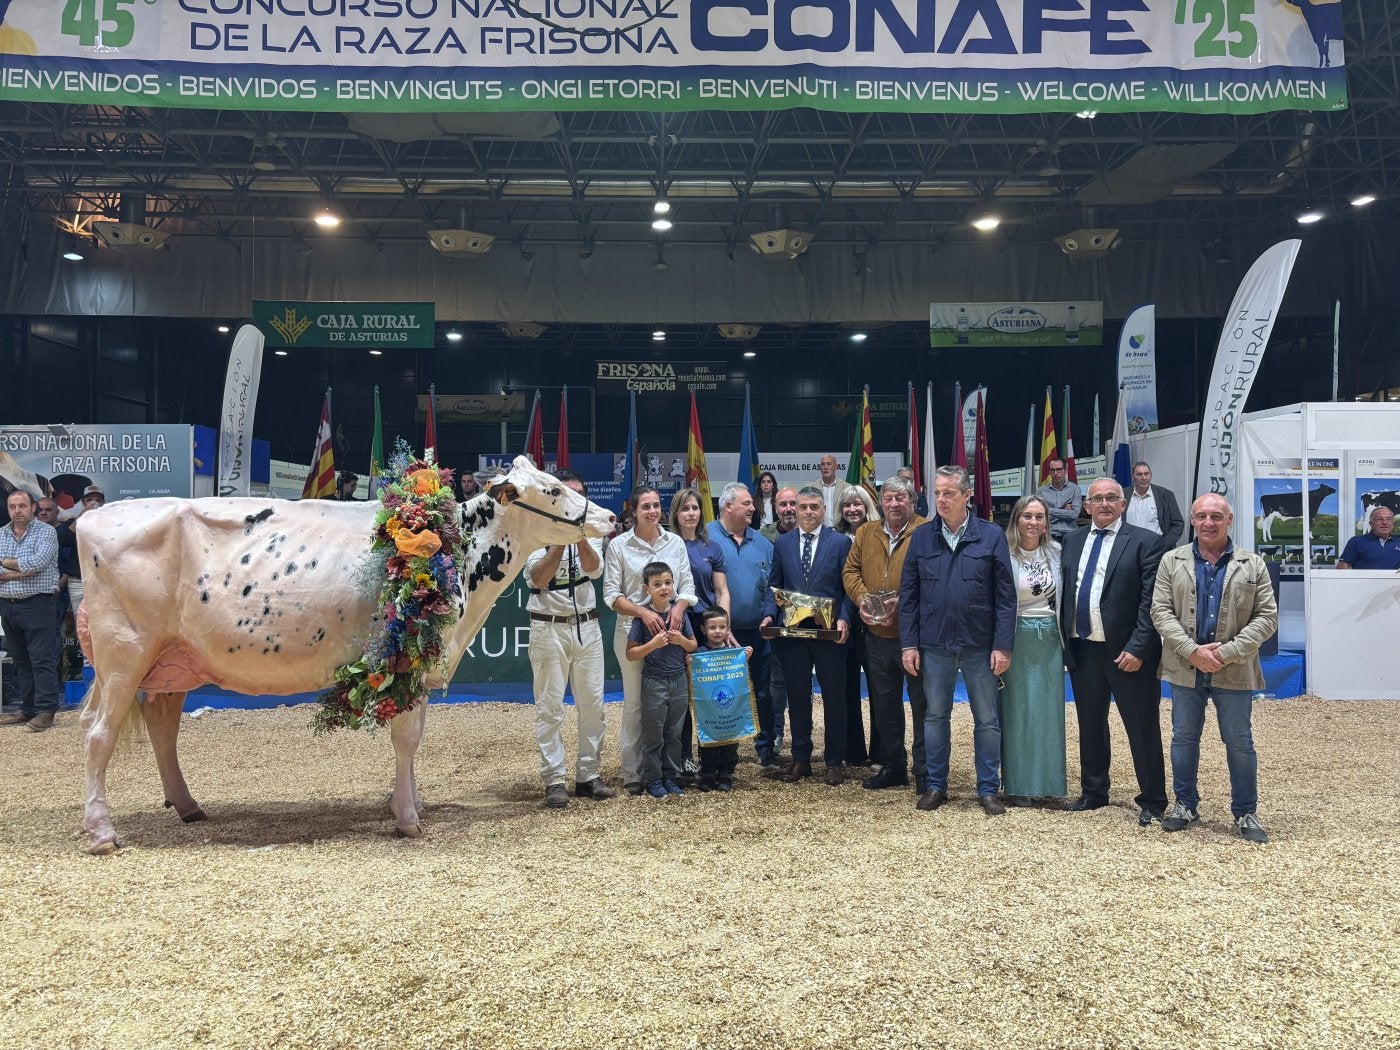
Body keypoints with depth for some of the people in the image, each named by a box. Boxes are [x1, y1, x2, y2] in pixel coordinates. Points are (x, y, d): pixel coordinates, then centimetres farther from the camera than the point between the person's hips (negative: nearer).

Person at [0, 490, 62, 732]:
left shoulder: (46, 532, -3)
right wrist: (22, 572, -14)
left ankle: (46, 710, -5)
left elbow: (39, 561, -18)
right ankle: (28, 708, 19)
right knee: (20, 660, 11)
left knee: (42, 659, -6)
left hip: (38, 605, -6)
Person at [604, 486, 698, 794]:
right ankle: (633, 773, 11)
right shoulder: (618, 545, 0)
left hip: (669, 628, 3)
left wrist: (679, 607, -12)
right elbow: (611, 594, -3)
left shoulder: (675, 542, 9)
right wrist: (644, 612, -16)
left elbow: (687, 584, 9)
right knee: (635, 703, 3)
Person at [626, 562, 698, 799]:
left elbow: (693, 645, 11)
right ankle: (653, 779, 17)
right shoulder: (643, 617, -9)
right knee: (653, 735, 5)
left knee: (674, 733, 12)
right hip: (654, 682, -4)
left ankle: (670, 777, 23)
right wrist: (654, 643, -22)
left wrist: (681, 640, -9)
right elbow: (631, 654, -9)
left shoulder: (680, 612, 2)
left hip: (679, 681, 4)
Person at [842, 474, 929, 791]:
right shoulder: (865, 533, 11)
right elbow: (850, 571, 11)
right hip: (877, 635, 6)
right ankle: (893, 767, 28)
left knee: (923, 705, 4)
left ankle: (926, 772, 14)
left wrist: (903, 607, -22)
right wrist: (861, 600, -7)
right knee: (883, 705, 15)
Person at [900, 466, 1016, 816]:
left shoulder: (991, 536, -4)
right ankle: (936, 786, 24)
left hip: (980, 645, -2)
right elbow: (908, 595, 3)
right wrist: (908, 644, -2)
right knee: (935, 717, 11)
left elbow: (1005, 596, -5)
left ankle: (988, 789, 20)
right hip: (934, 645, 2)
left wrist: (1003, 645, -10)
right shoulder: (921, 537, 1)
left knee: (986, 719, 8)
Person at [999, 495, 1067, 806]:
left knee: (1049, 710, 8)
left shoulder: (1056, 553, 3)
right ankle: (1019, 784, 13)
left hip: (1050, 639, 3)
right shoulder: (1005, 555, -8)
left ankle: (1050, 783, 18)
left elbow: (1063, 597, 12)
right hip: (1017, 638, -3)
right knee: (1018, 710, 4)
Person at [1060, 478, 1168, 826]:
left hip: (1126, 652, -5)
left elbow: (1151, 602, -11)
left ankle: (1152, 801, 18)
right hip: (1082, 649, 5)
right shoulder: (1073, 540, 10)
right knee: (1090, 725, 15)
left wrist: (1137, 648, -17)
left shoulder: (1145, 542, -6)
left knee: (1142, 728, 5)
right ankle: (1093, 793, 30)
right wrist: (1065, 639, 6)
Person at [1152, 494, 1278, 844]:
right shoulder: (1172, 561, 4)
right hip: (1185, 668, 1)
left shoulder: (1253, 565, 2)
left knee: (1240, 742, 7)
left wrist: (1227, 652, -14)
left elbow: (1267, 617, -2)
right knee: (1184, 738, 10)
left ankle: (1245, 812, 20)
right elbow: (1161, 611, -1)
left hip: (1234, 670, -1)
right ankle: (1185, 804, 24)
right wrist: (1192, 651, -14)